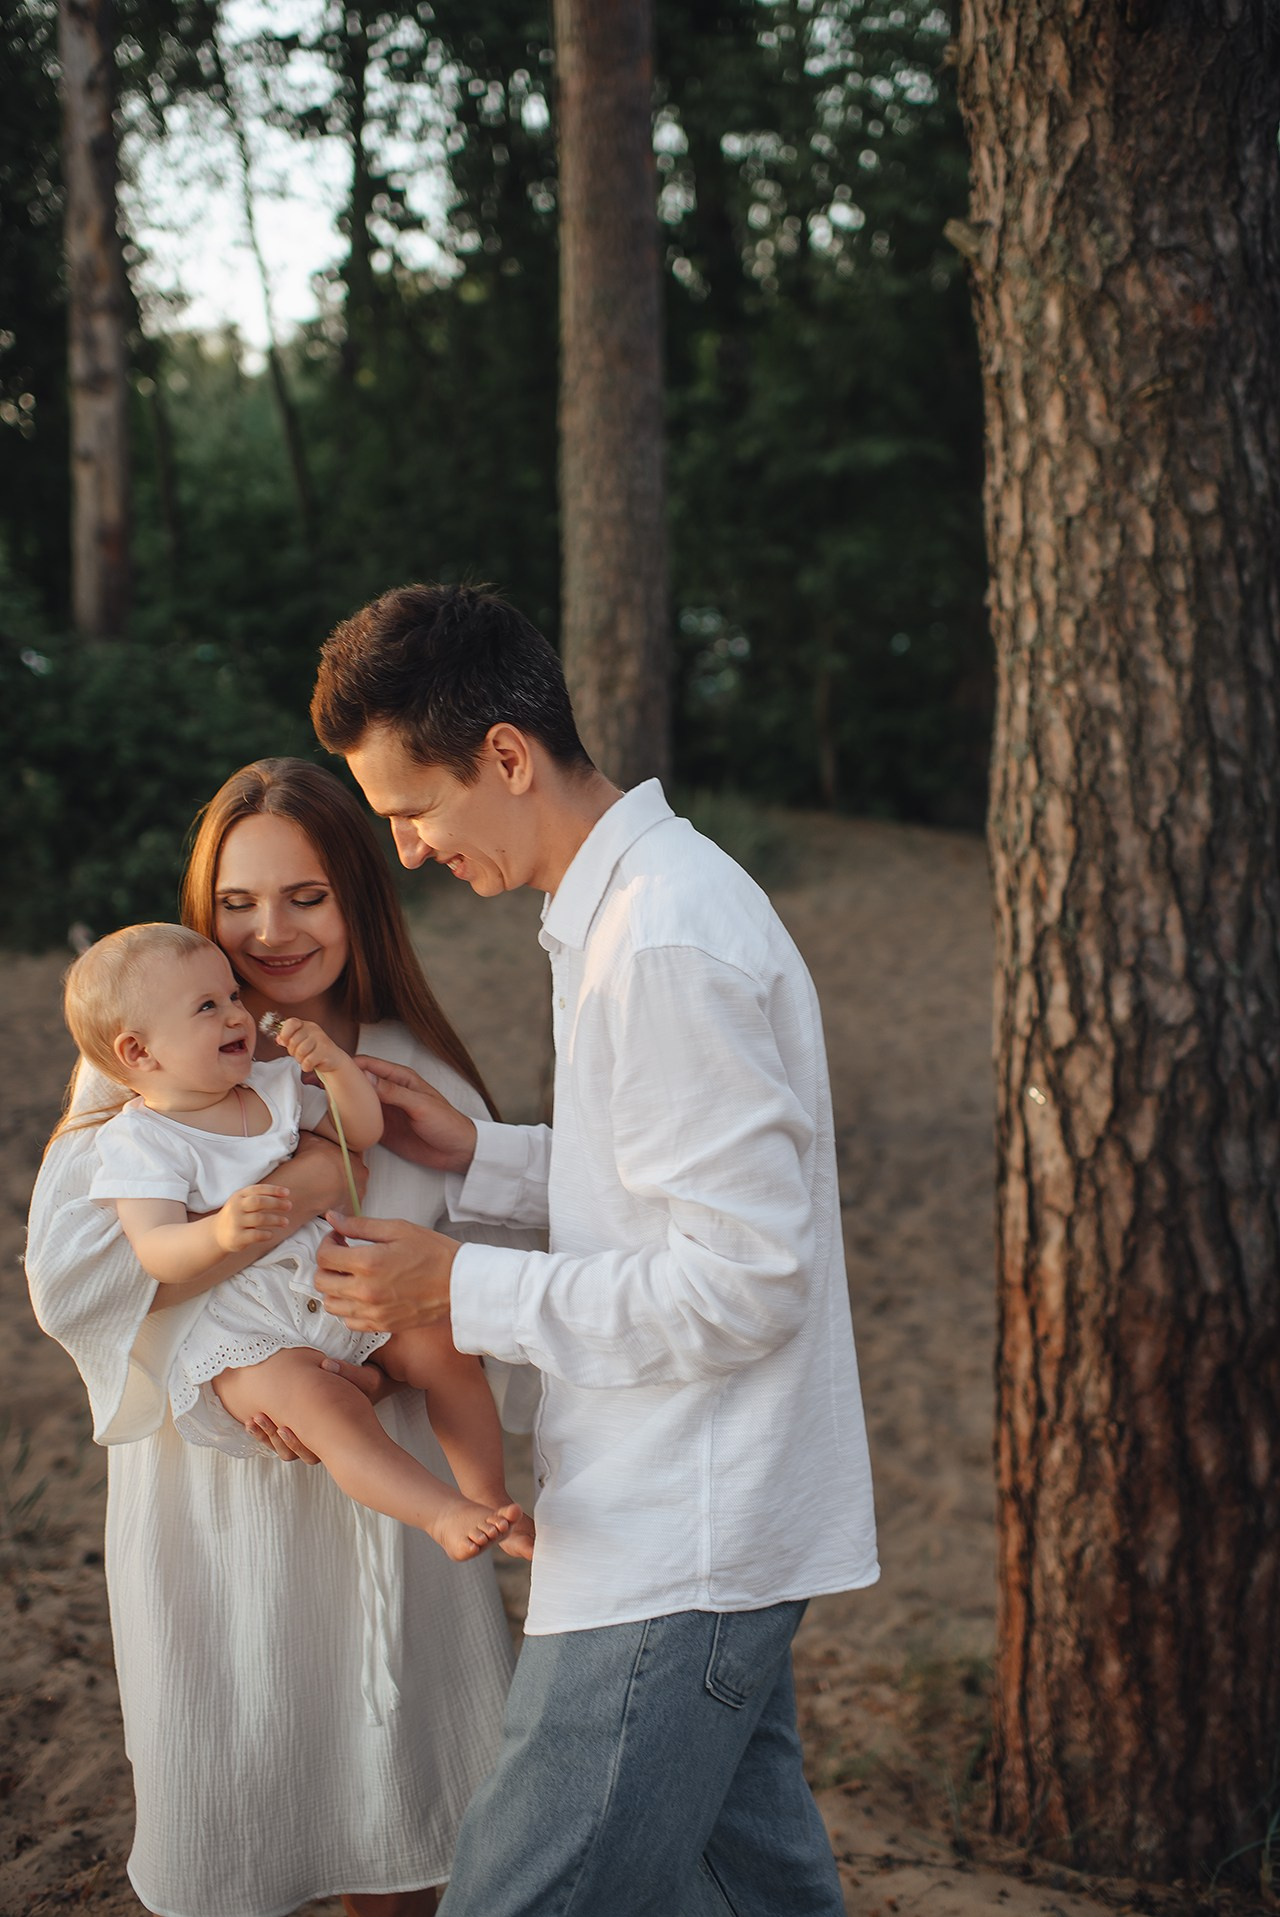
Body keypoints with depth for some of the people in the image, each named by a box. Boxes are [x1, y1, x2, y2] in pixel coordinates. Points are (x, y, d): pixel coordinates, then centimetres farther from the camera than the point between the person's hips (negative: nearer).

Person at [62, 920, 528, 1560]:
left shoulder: (272, 1085, 13)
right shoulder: (139, 1140, -10)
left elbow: (363, 1130, 18)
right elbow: (155, 1251, -22)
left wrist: (334, 1064, -2)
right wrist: (219, 1233, -44)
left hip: (336, 1287, 7)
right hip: (239, 1331, -7)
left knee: (443, 1350, -9)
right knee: (322, 1403, -33)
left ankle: (492, 1498, 1)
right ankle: (443, 1514, -36)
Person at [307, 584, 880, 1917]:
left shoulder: (666, 945, -22)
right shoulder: (643, 896, 12)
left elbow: (744, 1283, -23)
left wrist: (460, 1289, -17)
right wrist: (482, 1157, 8)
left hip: (676, 1555, -10)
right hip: (704, 1527, 10)